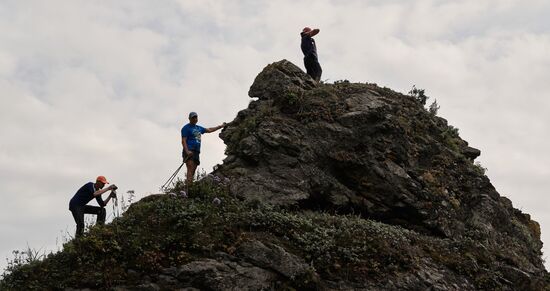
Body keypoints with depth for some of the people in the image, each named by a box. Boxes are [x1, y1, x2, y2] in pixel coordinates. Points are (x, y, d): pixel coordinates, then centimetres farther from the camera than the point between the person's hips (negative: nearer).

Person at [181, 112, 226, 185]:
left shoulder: (199, 128, 24)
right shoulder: (186, 128, 1)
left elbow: (209, 130, 37)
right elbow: (183, 141, -7)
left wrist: (221, 126, 40)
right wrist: (187, 151, -22)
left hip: (197, 152, 8)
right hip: (189, 151, -8)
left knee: (193, 171, 0)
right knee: (190, 169, -21)